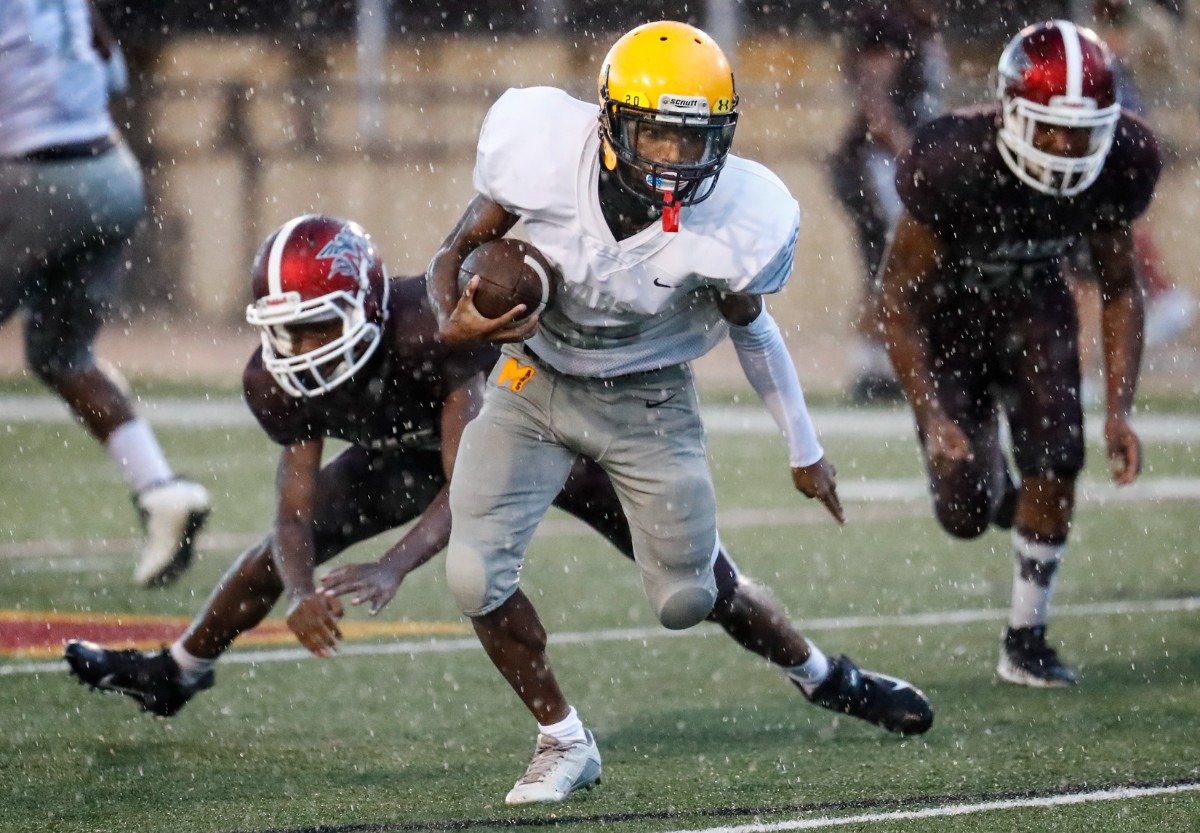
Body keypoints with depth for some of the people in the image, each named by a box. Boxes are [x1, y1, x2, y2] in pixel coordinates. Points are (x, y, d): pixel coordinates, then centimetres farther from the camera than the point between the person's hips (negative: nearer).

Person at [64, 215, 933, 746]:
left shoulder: (435, 330, -46)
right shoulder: (283, 384, -27)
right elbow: (297, 514, -25)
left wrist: (390, 570, -64)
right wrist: (299, 597, -47)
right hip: (421, 445, 5)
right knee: (284, 548, -5)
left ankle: (826, 679, 12)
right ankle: (175, 674, 19)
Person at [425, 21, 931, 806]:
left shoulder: (738, 223, -26)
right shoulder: (543, 150, -29)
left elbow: (748, 323, -3)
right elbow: (457, 252, -12)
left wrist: (805, 452, 8)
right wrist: (456, 321, -35)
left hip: (646, 400, -1)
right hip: (534, 383, 1)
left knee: (688, 597, 8)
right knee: (476, 574, -13)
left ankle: (822, 675, 40)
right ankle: (565, 742, 10)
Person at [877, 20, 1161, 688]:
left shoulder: (1115, 168, -23)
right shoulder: (955, 166, -36)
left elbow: (1122, 290, -6)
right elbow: (899, 300, -24)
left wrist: (1120, 410, -13)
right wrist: (932, 418, -30)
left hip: (1034, 304, 3)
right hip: (946, 313, -3)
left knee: (1057, 457, -18)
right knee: (966, 515, -7)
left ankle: (1026, 641, -1)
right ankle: (986, 457, 34)